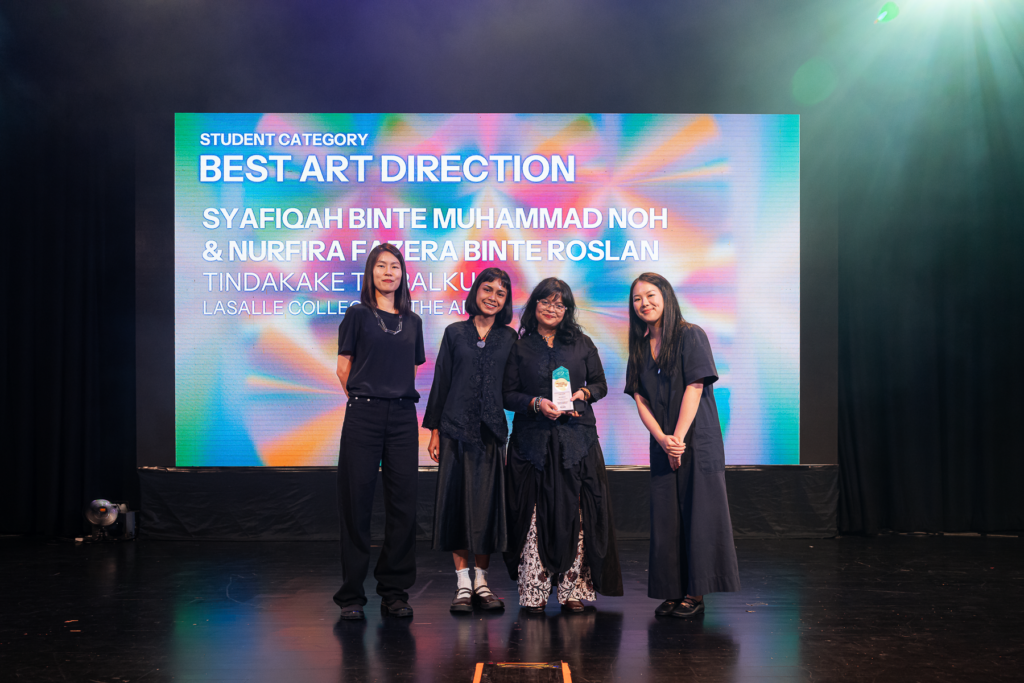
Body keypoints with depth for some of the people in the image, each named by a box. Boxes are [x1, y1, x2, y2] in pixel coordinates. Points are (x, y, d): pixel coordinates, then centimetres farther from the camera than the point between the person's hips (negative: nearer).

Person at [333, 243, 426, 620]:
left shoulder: (412, 321, 14)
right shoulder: (358, 314, 4)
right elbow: (344, 368, 5)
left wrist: (399, 396, 10)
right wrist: (364, 398, 9)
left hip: (402, 416, 4)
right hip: (363, 415, -3)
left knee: (402, 502, 3)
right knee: (357, 501, -1)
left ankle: (395, 591, 13)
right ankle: (351, 594, 8)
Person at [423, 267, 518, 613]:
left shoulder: (509, 338, 8)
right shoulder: (455, 333, 7)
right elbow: (441, 382, 6)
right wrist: (434, 430, 2)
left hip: (492, 430, 1)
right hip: (456, 429, 0)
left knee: (488, 503, 3)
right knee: (456, 501, 0)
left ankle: (481, 580, 14)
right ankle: (463, 582, 9)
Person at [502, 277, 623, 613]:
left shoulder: (582, 344, 11)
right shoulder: (520, 347, 7)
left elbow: (600, 384, 14)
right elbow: (508, 395, 5)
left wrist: (583, 393, -6)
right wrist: (536, 403, -12)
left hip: (576, 439, 1)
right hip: (533, 443, -1)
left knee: (575, 514, -2)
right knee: (535, 516, -4)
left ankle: (573, 589, 6)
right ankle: (534, 592, 3)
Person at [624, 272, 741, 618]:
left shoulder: (690, 335, -4)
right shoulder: (640, 347, 12)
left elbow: (695, 387, -11)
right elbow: (640, 398, 5)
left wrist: (678, 437, -15)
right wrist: (662, 439, -10)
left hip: (697, 441, -5)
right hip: (661, 445, 5)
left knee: (698, 515, -3)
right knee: (665, 520, 4)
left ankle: (696, 592, 3)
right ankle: (674, 592, 12)